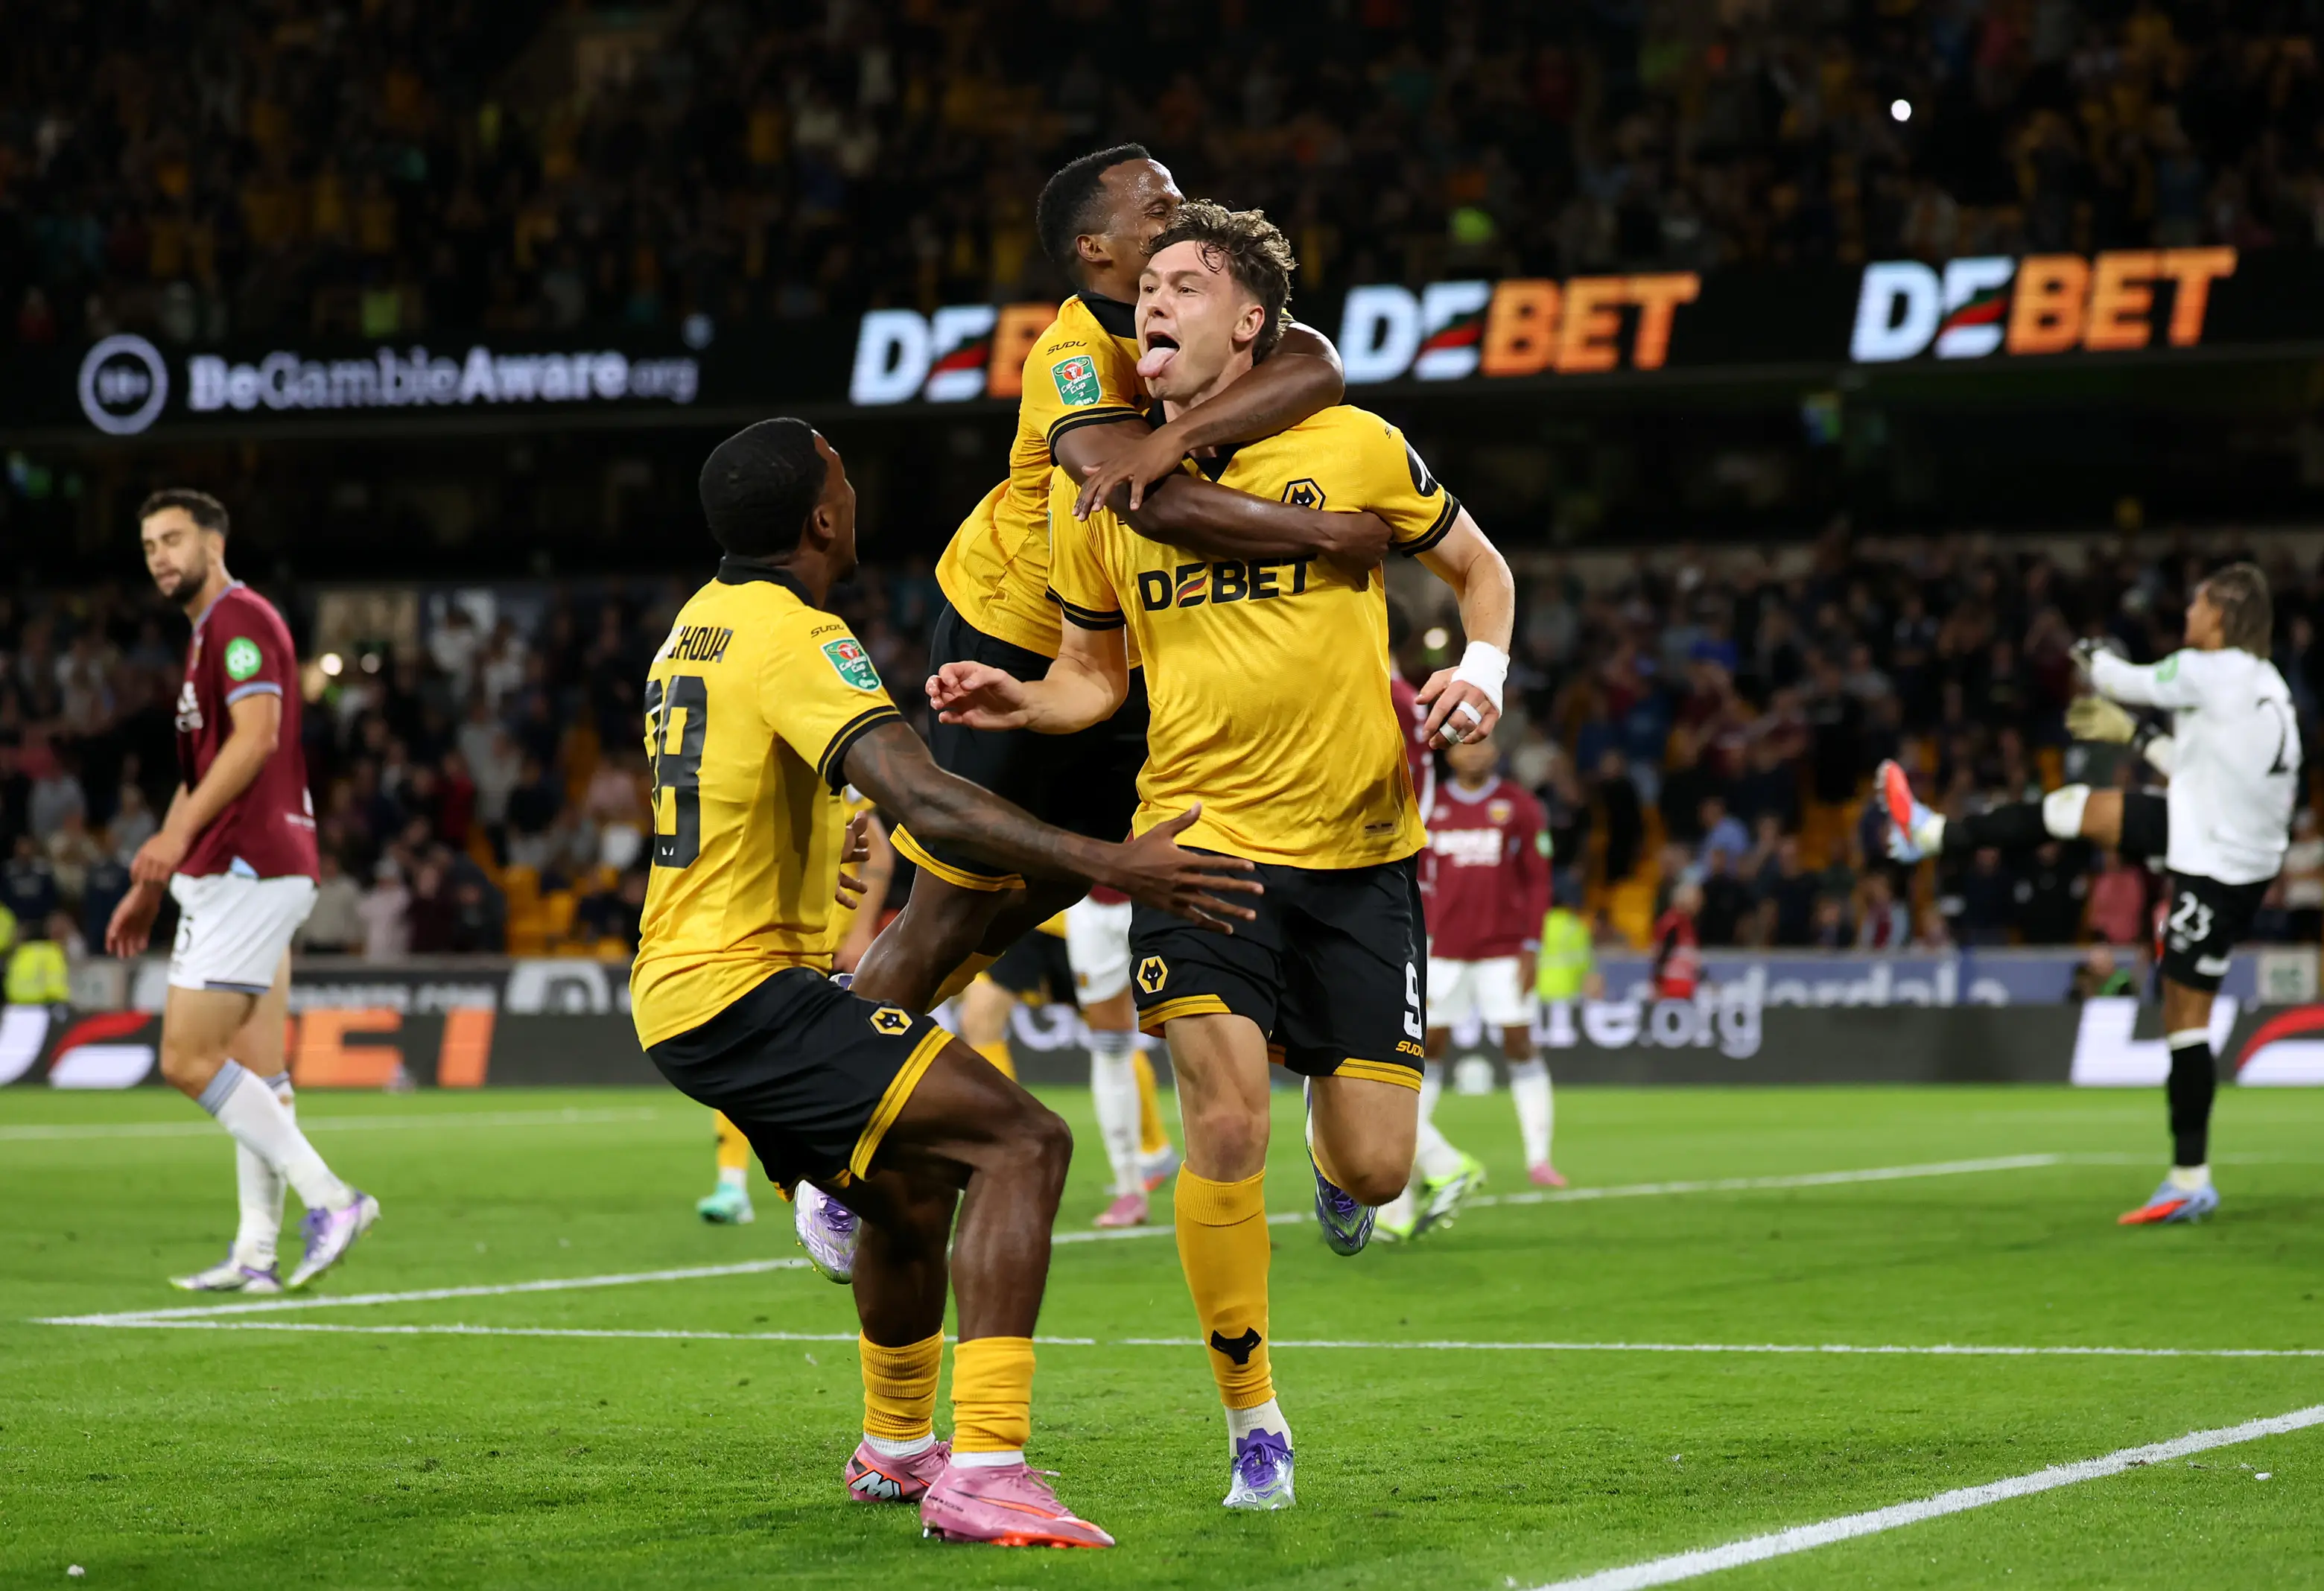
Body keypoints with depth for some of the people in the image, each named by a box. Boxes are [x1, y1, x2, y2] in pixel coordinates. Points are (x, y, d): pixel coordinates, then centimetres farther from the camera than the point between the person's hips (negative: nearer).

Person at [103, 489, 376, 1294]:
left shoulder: (240, 619, -9)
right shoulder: (210, 633, 22)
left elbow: (255, 737, -22)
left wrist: (178, 834, -27)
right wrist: (152, 886, 26)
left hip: (246, 872, -10)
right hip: (247, 873, 10)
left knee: (188, 1060, -11)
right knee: (256, 1075, 7)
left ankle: (329, 1198, -12)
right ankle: (257, 1254, 7)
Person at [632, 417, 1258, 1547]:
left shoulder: (696, 625, 15)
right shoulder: (795, 637, -15)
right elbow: (926, 802, -28)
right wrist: (1110, 866, -33)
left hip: (673, 989, 10)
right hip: (743, 989, -10)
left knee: (916, 1186, 29)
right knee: (1022, 1144, -19)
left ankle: (895, 1450, 48)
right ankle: (984, 1474, -30)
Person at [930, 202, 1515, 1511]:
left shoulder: (1355, 448, -2)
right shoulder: (1106, 496, 4)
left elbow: (1482, 572, 13)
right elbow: (1095, 675, 16)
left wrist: (1483, 669, -7)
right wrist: (1020, 702, -5)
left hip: (1362, 849, 0)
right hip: (1201, 843, 0)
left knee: (1375, 1172, -3)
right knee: (1225, 1127, -18)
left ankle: (1333, 1149, 38)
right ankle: (1253, 1420, 1)